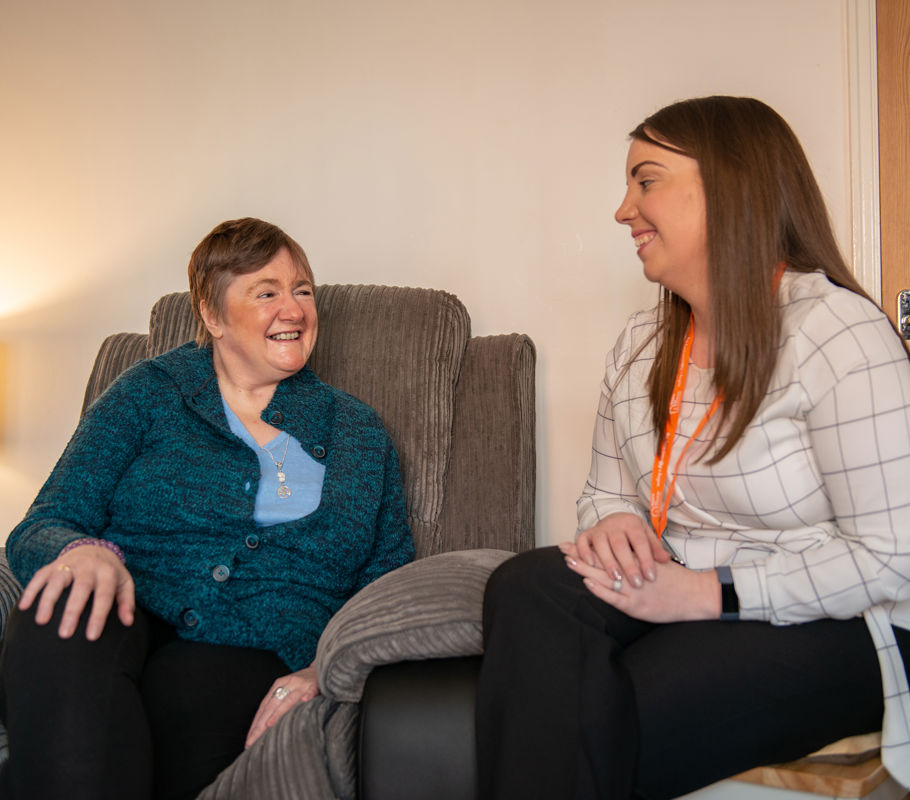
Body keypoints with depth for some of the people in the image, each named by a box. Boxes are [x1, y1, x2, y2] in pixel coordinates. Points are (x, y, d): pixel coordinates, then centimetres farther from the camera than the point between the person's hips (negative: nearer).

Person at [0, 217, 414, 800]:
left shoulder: (359, 432, 18)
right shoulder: (149, 392, 13)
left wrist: (325, 668, -8)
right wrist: (82, 550, -22)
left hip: (253, 662, 0)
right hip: (128, 623, 1)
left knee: (172, 698, -37)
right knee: (67, 612, -36)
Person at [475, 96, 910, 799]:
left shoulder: (840, 333, -13)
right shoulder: (640, 346, 12)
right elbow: (609, 489, 20)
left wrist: (706, 593, -19)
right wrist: (614, 521, -6)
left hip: (833, 631, -6)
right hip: (677, 590, 6)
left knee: (591, 728, -31)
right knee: (527, 589, -26)